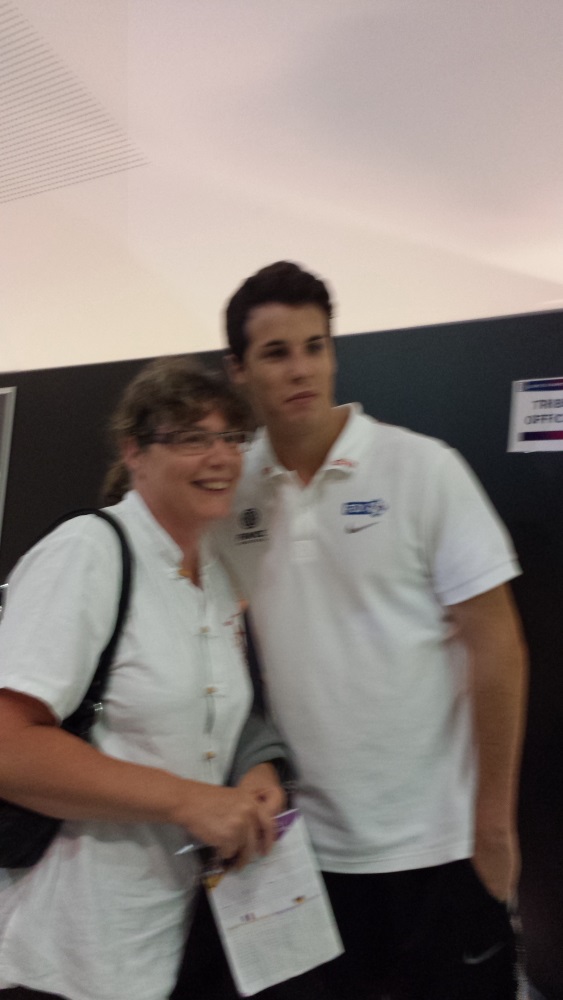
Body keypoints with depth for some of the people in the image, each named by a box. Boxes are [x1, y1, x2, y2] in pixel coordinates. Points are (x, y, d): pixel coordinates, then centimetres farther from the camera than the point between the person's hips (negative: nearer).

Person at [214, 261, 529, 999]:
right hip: (307, 840, 3)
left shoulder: (422, 468, -11)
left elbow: (496, 646, -10)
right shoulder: (231, 489, -2)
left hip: (437, 842, -2)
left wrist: (494, 824, -8)